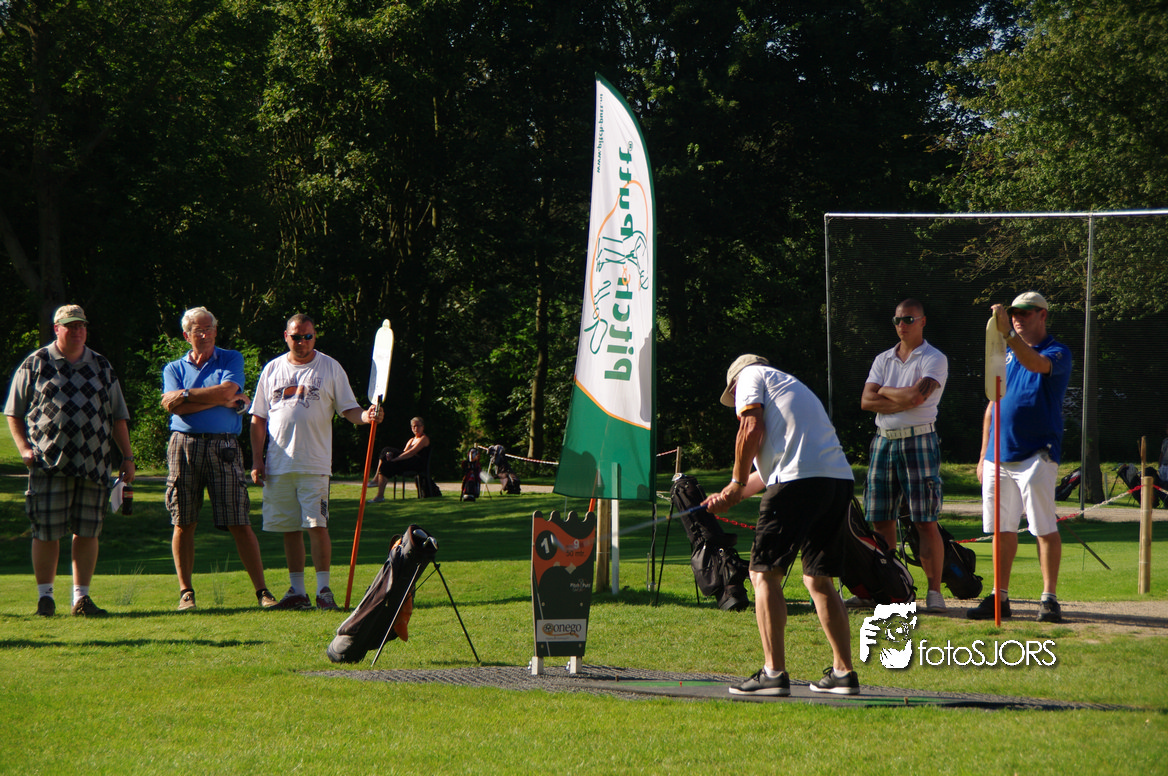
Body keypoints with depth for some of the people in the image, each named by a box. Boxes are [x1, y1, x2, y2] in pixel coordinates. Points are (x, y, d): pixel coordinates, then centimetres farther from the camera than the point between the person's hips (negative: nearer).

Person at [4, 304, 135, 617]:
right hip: (49, 463, -3)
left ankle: (81, 597, 9)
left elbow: (118, 416, 19)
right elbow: (14, 412, 10)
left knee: (87, 532, 2)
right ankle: (45, 596, 8)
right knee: (46, 532, -3)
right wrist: (24, 447, -3)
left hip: (94, 463, 3)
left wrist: (127, 457, 13)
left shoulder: (101, 367, 16)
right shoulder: (35, 364, 7)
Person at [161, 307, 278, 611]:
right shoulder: (174, 369, 14)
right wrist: (220, 401, -5)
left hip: (223, 446, -2)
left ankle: (261, 590, -3)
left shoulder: (231, 360, 11)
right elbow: (173, 407, -3)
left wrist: (186, 395, -2)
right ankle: (186, 592, 10)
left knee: (239, 523, -5)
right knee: (183, 523, 2)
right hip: (184, 446, 2)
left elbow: (227, 390, -8)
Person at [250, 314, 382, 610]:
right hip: (278, 464, 3)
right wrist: (256, 460, 6)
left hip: (314, 463, -3)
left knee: (317, 525, -10)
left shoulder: (330, 368, 5)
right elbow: (259, 418, 14)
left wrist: (365, 416, -21)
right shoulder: (273, 369, 12)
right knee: (289, 528, 6)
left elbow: (348, 408, 2)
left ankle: (323, 589, -5)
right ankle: (297, 591, 14)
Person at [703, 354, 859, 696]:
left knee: (764, 572, -3)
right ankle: (843, 674, 15)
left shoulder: (750, 374, 14)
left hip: (799, 482, -8)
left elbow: (752, 430, -3)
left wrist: (737, 483, 7)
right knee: (818, 578, 17)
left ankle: (774, 672, -11)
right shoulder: (794, 386, 36)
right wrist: (732, 497, 35)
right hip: (840, 479, 8)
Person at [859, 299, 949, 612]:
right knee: (881, 521, 6)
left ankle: (934, 590, -6)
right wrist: (904, 400, -9)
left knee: (926, 522, -7)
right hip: (884, 441, 5)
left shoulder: (934, 359, -2)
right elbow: (866, 401, 2)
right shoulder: (883, 360, 15)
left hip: (918, 441, -5)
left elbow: (917, 395, -18)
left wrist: (885, 391, -2)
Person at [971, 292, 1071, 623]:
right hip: (999, 456, 6)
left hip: (1036, 456, -6)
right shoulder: (1005, 355, 18)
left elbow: (1037, 363, -26)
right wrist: (983, 455, 16)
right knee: (1003, 530, 8)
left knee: (1045, 529, -6)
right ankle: (1000, 597, 13)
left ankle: (1049, 598, -2)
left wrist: (1008, 333, -36)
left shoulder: (1058, 353, -1)